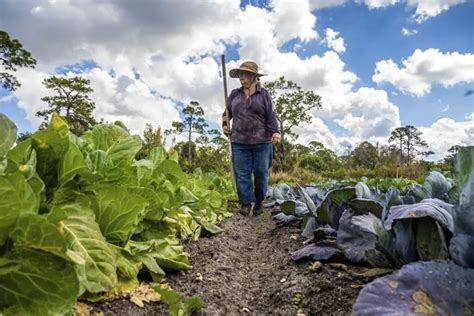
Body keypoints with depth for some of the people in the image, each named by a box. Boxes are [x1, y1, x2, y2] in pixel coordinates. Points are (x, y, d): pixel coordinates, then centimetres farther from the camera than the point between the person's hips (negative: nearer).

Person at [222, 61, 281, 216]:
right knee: (242, 174, 0)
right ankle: (246, 203, 7)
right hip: (239, 142, 2)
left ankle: (259, 201, 23)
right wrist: (225, 124, 4)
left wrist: (276, 131, -15)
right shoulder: (234, 94, 11)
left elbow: (271, 116, -2)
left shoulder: (264, 94, 3)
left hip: (261, 142, -2)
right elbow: (227, 112, 21)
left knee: (261, 173, 6)